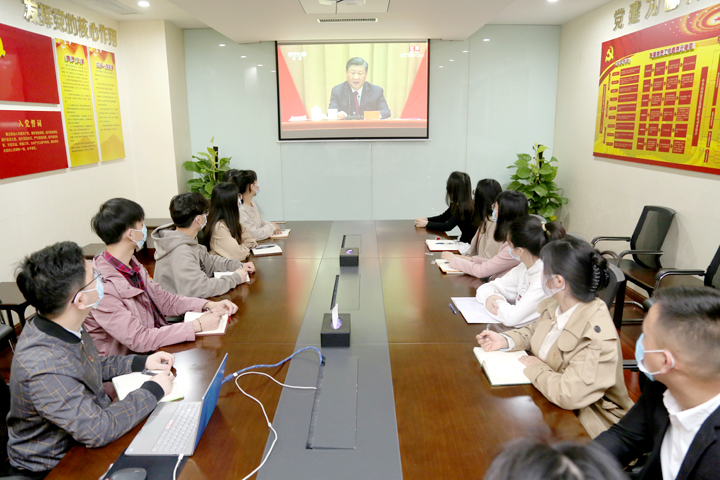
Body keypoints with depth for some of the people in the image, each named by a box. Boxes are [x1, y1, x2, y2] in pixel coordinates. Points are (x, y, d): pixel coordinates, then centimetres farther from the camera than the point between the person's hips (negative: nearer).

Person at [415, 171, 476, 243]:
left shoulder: (465, 207, -23)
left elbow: (447, 226, -25)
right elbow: (443, 217, 13)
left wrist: (426, 224, -18)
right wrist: (426, 219, -3)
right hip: (464, 240, 8)